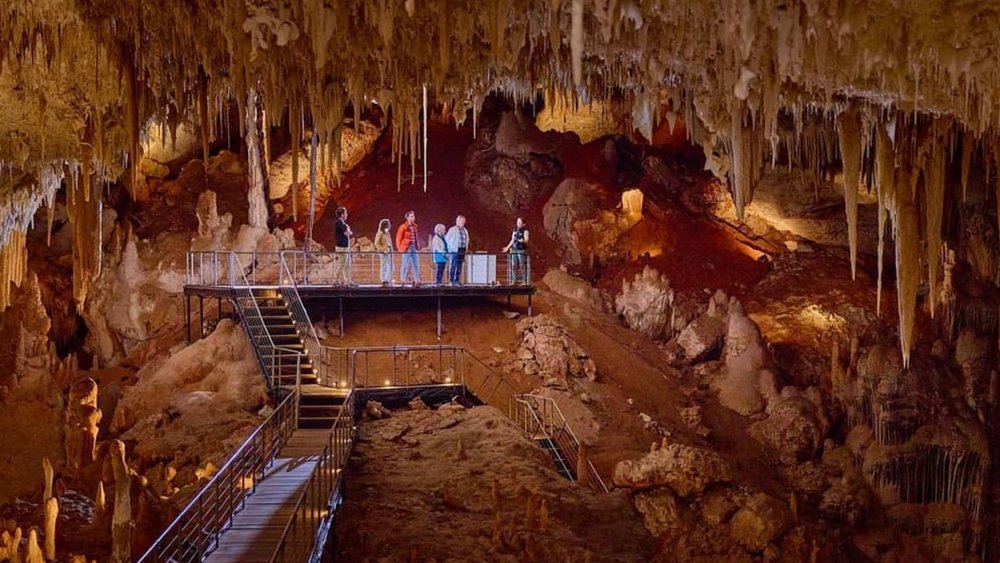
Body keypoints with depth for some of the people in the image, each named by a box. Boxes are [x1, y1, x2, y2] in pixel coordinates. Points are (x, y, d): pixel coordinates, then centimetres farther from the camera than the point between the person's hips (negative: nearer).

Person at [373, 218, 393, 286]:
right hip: (383, 252, -9)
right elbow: (376, 243, -10)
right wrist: (382, 250, -17)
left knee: (390, 267, 8)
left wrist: (391, 250, 13)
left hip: (389, 252, 9)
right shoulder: (380, 233, -6)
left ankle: (388, 281, 15)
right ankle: (384, 282, -9)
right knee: (385, 266, -10)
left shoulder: (387, 233, 18)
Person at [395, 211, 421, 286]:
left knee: (415, 265, 4)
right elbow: (398, 238, -6)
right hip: (406, 248, -6)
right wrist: (399, 248, -10)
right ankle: (402, 281, 5)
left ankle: (416, 281, 7)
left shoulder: (415, 227, 10)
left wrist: (418, 247, 9)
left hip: (414, 248, 6)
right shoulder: (403, 227, -8)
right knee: (405, 265, -2)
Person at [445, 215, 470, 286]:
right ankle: (451, 280, -5)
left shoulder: (465, 230, 14)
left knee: (459, 266, 6)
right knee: (454, 265, -7)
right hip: (455, 250, -6)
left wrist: (466, 248, 13)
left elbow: (467, 240, 22)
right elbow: (447, 239, -1)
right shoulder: (452, 230, -3)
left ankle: (456, 280, 11)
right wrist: (450, 247, -2)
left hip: (462, 250, 6)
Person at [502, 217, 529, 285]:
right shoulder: (515, 230, 14)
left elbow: (526, 240, -16)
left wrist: (522, 241, -38)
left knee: (523, 267, -6)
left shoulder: (525, 231, -4)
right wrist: (507, 247, 29)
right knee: (513, 266, 4)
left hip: (522, 251, -6)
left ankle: (525, 282, -3)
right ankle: (515, 281, 10)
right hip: (514, 251, 6)